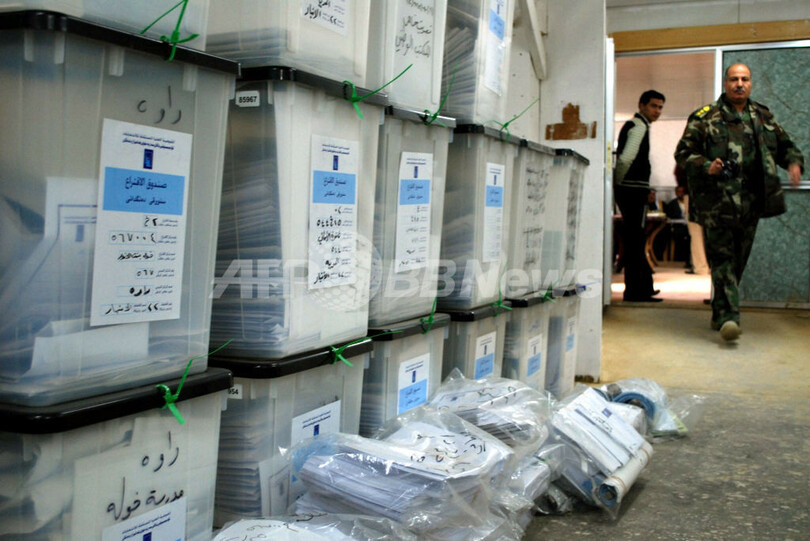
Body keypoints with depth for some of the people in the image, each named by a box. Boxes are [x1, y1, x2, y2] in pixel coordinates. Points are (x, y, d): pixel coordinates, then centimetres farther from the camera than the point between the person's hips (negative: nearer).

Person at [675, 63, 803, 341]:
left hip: (750, 204, 5)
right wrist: (706, 166, -16)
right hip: (716, 202, -5)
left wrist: (794, 162, 3)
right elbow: (683, 152, 1)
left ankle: (720, 314, 21)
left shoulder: (763, 118, 16)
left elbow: (785, 146, 24)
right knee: (722, 259, -10)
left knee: (738, 260, 9)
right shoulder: (705, 118, 3)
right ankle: (728, 316, -15)